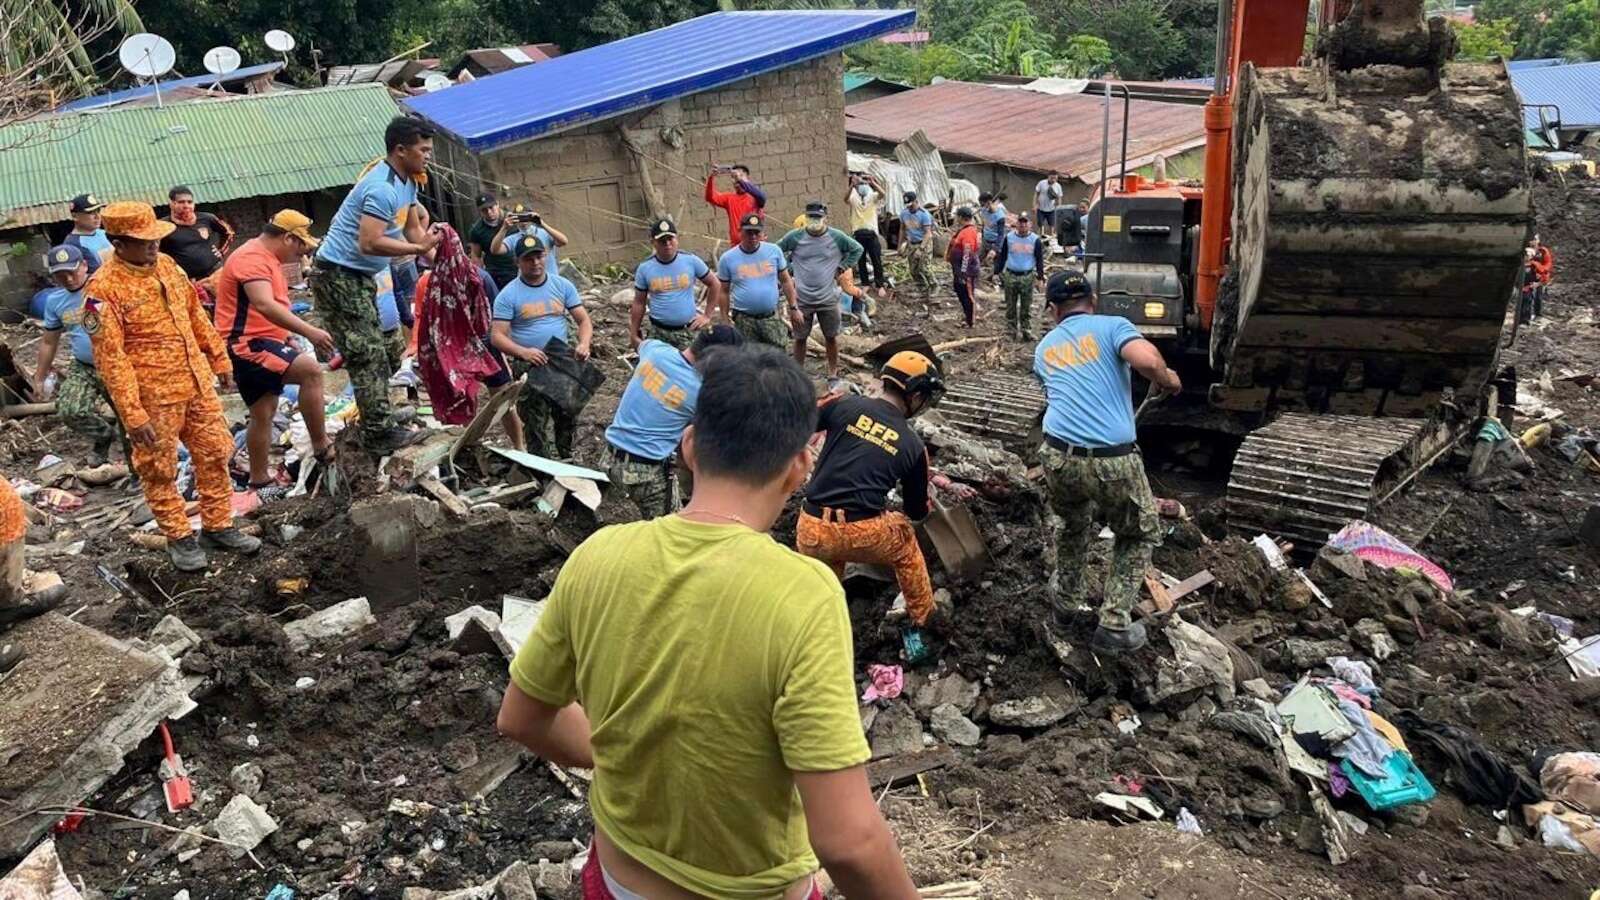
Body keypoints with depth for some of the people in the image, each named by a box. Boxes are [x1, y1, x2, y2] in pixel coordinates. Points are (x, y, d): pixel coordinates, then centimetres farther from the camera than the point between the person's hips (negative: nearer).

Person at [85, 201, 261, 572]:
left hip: (197, 382, 7)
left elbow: (196, 315, 16)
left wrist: (220, 360, 17)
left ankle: (218, 526, 26)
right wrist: (133, 414, -19)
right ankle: (179, 537, 21)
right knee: (159, 470, 8)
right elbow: (111, 358, -18)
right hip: (153, 395, -7)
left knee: (214, 454, 13)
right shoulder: (105, 289, -17)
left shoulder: (165, 264, 4)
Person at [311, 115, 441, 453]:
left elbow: (413, 228, 13)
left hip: (358, 276, 11)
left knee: (378, 352, 15)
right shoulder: (382, 187, -24)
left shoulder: (406, 182, 9)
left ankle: (380, 424, 24)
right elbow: (369, 243, -31)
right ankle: (381, 434, -6)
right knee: (367, 355, -9)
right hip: (338, 275, -11)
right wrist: (417, 248, -26)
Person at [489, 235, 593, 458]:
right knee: (536, 425, -2)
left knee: (568, 419, 14)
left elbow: (583, 320, 2)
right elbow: (497, 336, -12)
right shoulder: (508, 295, -7)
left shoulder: (562, 285, 3)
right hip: (529, 368, -3)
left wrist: (584, 344, -20)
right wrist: (523, 352, -30)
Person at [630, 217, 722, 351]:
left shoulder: (691, 261, -5)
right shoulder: (644, 268, -3)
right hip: (658, 333, 1)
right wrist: (634, 335, 6)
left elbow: (715, 284, 7)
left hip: (689, 331, 0)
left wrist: (707, 315, 3)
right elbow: (639, 303, 5)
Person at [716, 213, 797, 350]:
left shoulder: (774, 251, -2)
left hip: (772, 317, 1)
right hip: (744, 319, -1)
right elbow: (724, 291, 4)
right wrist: (725, 319, 3)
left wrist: (793, 308, 7)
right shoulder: (728, 258, -4)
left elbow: (785, 281, 8)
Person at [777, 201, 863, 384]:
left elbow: (857, 249, 8)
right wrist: (789, 270, -1)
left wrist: (843, 267, 1)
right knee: (800, 338, 9)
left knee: (831, 337, 12)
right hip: (801, 300, 0)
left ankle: (833, 373, 28)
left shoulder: (837, 237, -7)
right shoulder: (794, 237, -9)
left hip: (828, 299, 1)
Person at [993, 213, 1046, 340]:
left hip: (1027, 276, -1)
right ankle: (1011, 331, 15)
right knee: (1011, 306, 7)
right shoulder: (1008, 237, 1)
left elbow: (1040, 260, 5)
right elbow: (1001, 256, 8)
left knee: (1027, 306, 4)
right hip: (1010, 276, 1)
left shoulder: (1035, 240, 0)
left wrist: (1040, 277, 1)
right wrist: (998, 272, 4)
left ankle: (1027, 331, 11)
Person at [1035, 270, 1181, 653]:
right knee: (1138, 536, 21)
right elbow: (1147, 360, -15)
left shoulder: (1044, 348, 20)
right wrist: (1167, 380, 6)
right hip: (1113, 461, -4)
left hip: (1058, 457, 4)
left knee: (1074, 527, 33)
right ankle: (1114, 626, 17)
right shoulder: (1112, 326, 5)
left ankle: (1067, 605, 43)